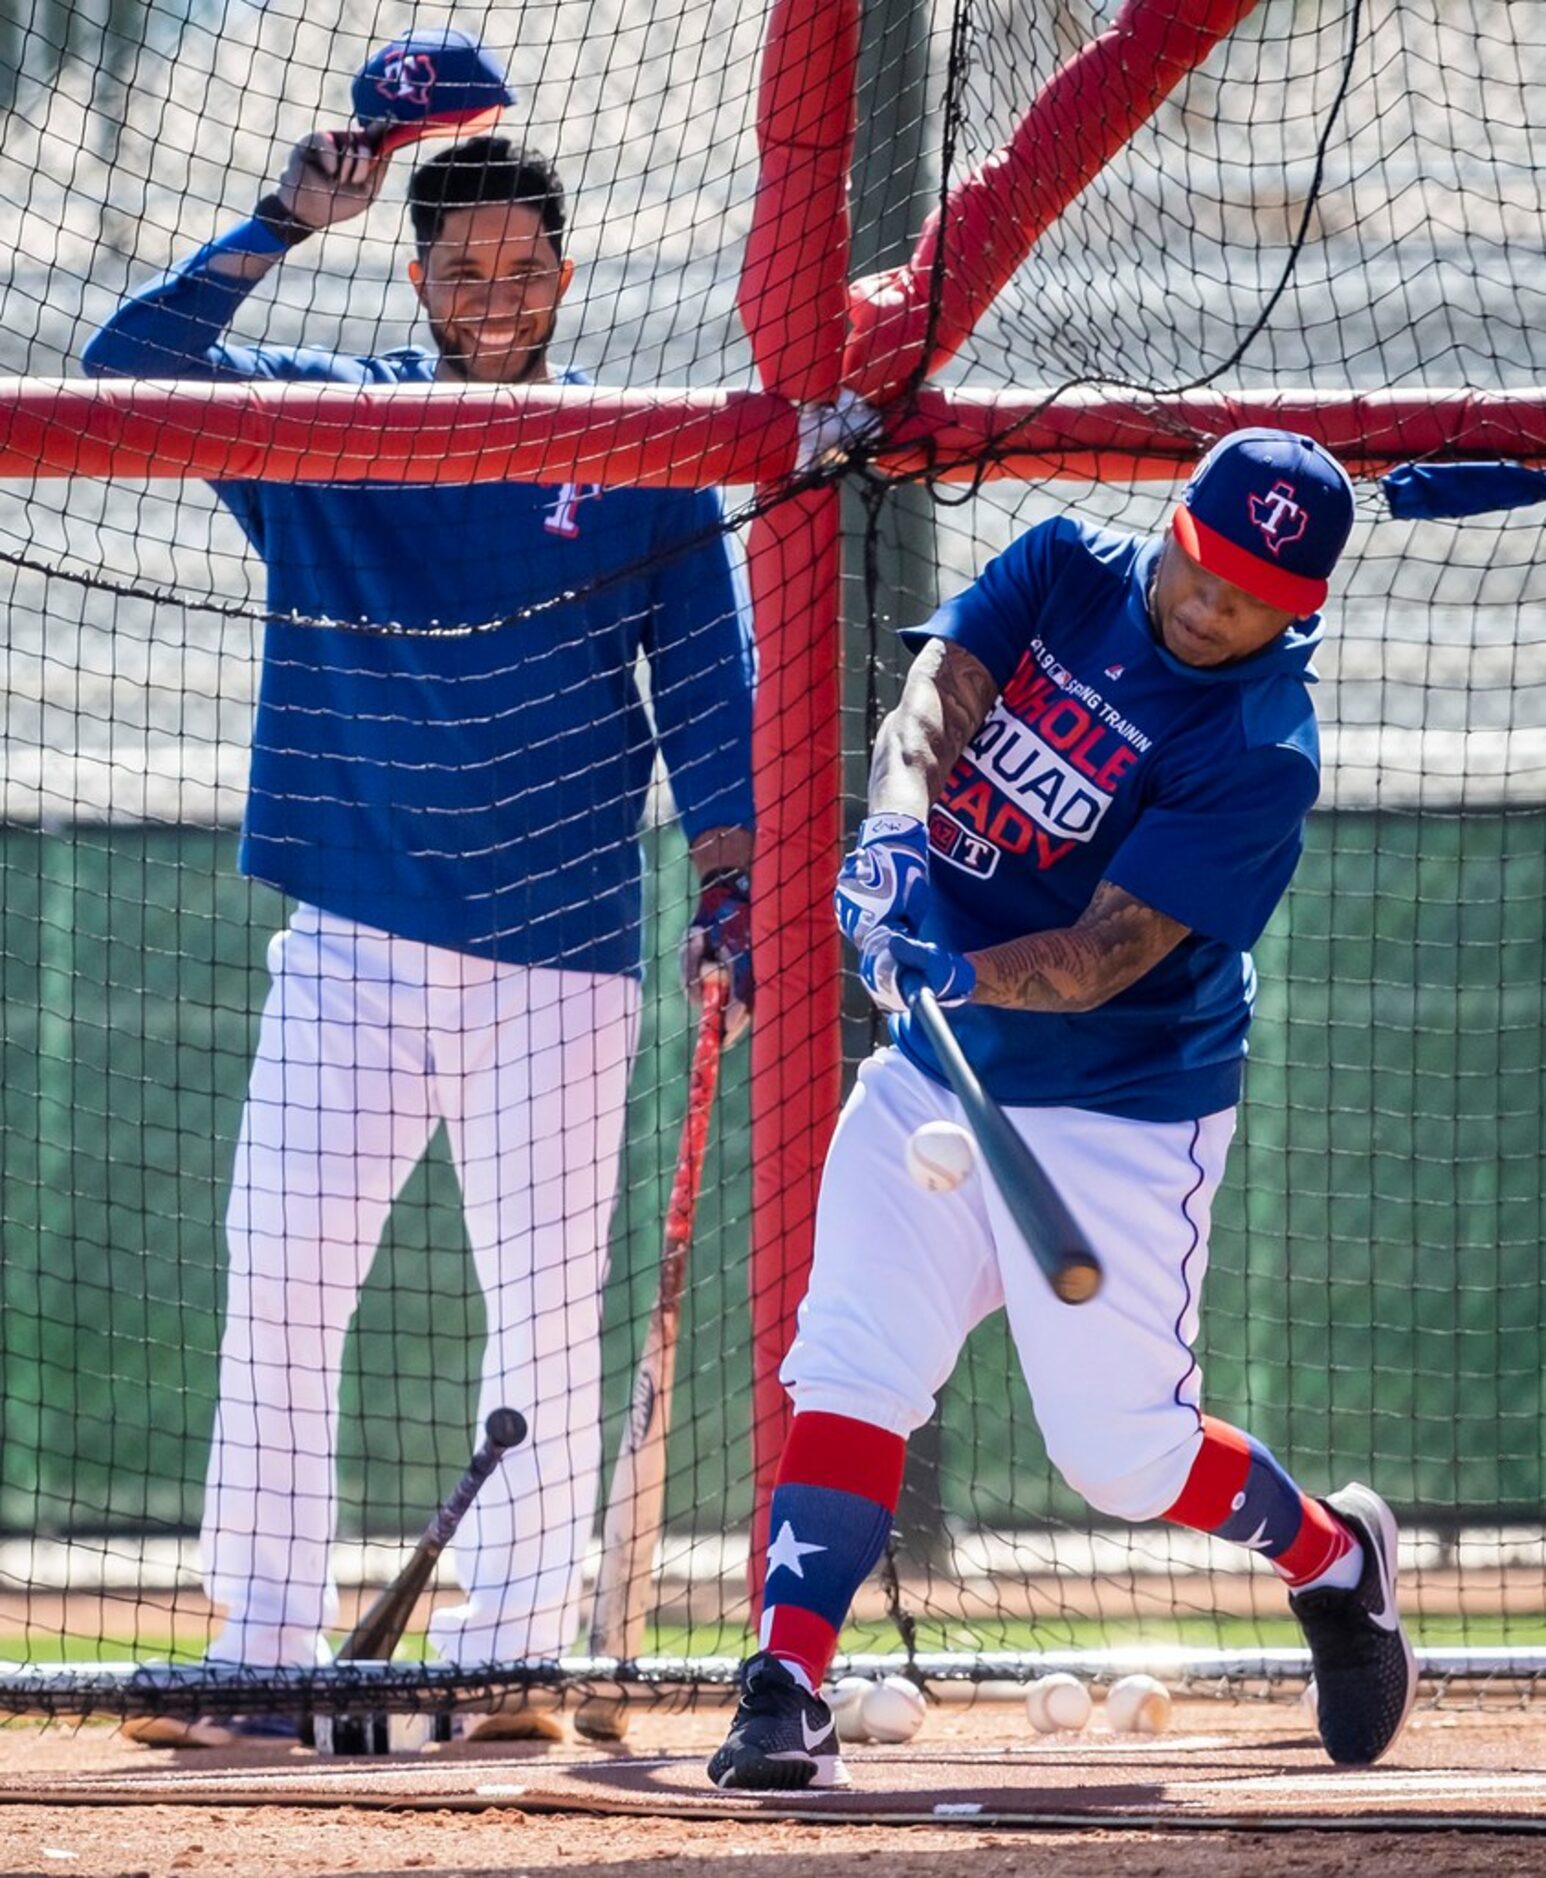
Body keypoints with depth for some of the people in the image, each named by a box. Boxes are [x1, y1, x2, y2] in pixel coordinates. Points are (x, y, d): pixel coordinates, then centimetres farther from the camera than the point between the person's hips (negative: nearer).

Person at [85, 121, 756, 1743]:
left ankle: (505, 1654, 5)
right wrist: (286, 225, -14)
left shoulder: (645, 470, 6)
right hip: (351, 951, 1)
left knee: (546, 1313, -2)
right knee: (279, 1292, -6)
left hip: (561, 960, 0)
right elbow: (129, 362, -7)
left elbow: (709, 693, 5)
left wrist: (729, 888, -5)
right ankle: (265, 1650, -3)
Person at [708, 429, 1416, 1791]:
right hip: (934, 1078, 5)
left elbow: (1103, 957, -25)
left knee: (1120, 1450, 0)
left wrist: (957, 975, -42)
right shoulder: (1066, 572, -2)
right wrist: (898, 825, -37)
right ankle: (785, 1693, -14)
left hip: (1119, 1116, -5)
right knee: (849, 1367, -10)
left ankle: (1331, 1554, 29)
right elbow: (936, 694, -16)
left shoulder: (1261, 751, -19)